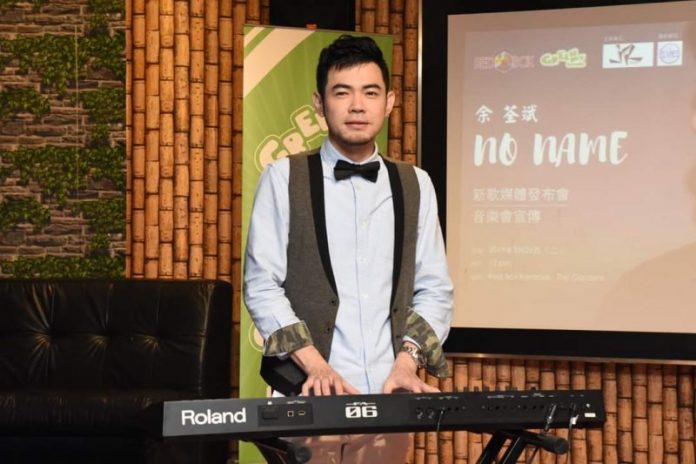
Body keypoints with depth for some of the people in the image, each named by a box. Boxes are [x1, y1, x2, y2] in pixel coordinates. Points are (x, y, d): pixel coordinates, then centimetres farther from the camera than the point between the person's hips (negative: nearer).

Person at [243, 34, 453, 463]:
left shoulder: (414, 185, 11)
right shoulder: (283, 179, 1)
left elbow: (434, 289, 8)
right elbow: (262, 286, -4)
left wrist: (407, 361, -7)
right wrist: (315, 365, -15)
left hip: (387, 397, 3)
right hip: (307, 396, -2)